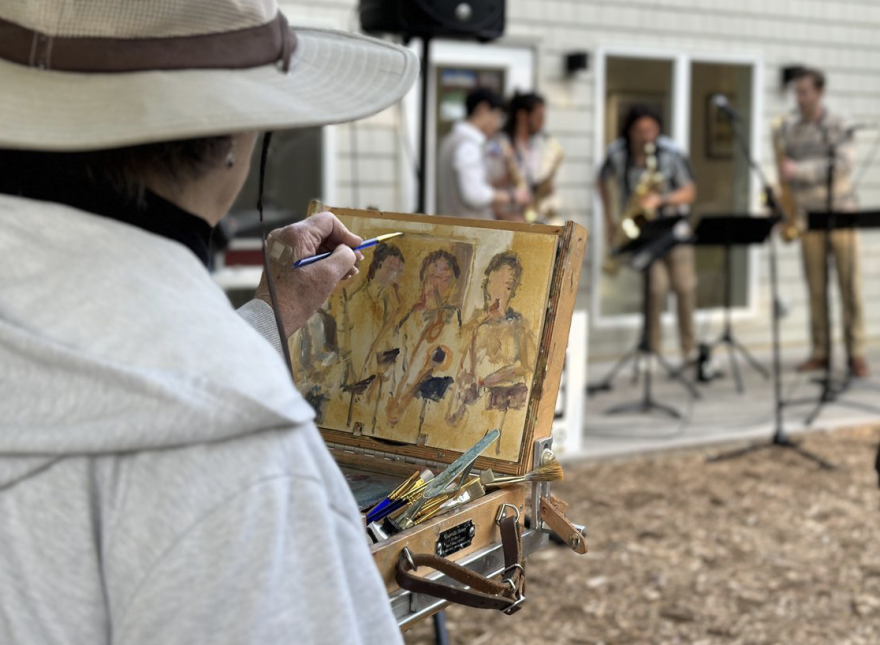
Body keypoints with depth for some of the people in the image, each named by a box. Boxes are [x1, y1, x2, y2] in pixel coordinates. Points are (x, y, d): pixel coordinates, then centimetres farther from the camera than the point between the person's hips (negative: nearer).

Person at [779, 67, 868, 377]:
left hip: (841, 212, -3)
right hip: (808, 215, 3)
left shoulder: (839, 125, -4)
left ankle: (856, 354, -1)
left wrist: (799, 171, -24)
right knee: (815, 287, 3)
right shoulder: (789, 127, 7)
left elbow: (844, 163, -17)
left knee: (849, 284, -4)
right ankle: (819, 352, 8)